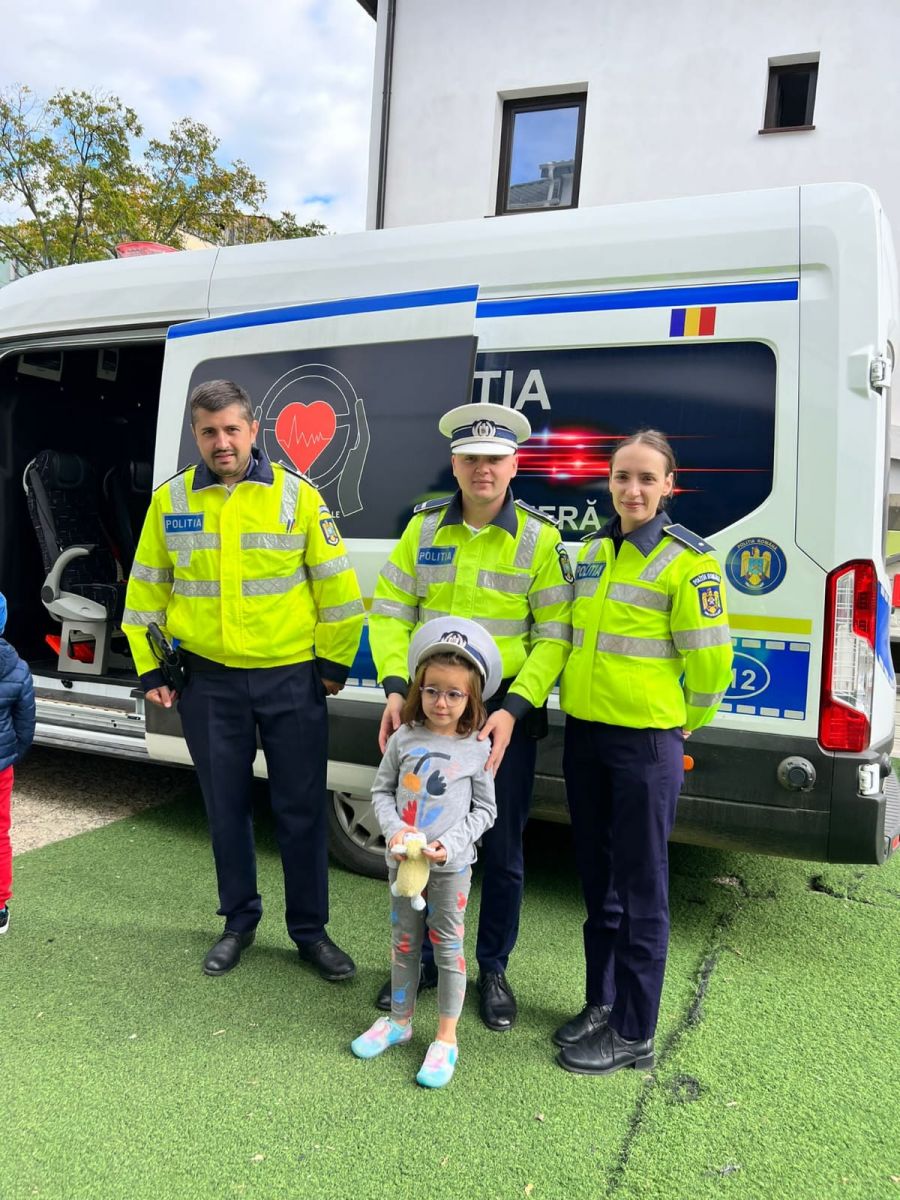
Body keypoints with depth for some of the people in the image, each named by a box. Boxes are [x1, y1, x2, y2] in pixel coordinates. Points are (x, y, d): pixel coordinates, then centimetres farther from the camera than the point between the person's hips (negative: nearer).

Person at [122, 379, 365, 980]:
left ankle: (311, 930, 24)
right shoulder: (170, 500, 1)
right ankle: (239, 922, 33)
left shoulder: (297, 495, -6)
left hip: (292, 679, -2)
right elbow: (147, 590, 9)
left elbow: (337, 587, -2)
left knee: (302, 810, 6)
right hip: (210, 681, 2)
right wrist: (151, 669, 8)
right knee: (226, 807, 14)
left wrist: (333, 663, -1)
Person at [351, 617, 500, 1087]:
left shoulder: (477, 749, -8)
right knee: (404, 942, 18)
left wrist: (450, 843, -16)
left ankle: (446, 1039, 22)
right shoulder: (404, 739, -3)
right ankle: (400, 1020, 37)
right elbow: (381, 791, 3)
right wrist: (394, 829, -14)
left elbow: (485, 809, -3)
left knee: (447, 946, 8)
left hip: (450, 864, -3)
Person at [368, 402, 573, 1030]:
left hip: (505, 713, -2)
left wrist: (512, 710, -18)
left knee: (502, 849, 9)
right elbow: (390, 612, 3)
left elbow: (555, 636, -7)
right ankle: (422, 958, 35)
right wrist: (397, 687, -10)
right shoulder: (425, 526, 3)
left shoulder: (539, 537, -5)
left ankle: (494, 970, 30)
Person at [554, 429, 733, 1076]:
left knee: (641, 890, 5)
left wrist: (683, 726, 0)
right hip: (584, 733, 7)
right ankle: (603, 1003, 35)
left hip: (646, 742, -7)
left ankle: (634, 1034, 20)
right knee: (598, 881, 18)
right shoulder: (592, 551, 9)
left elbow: (709, 660, -10)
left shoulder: (688, 560, -11)